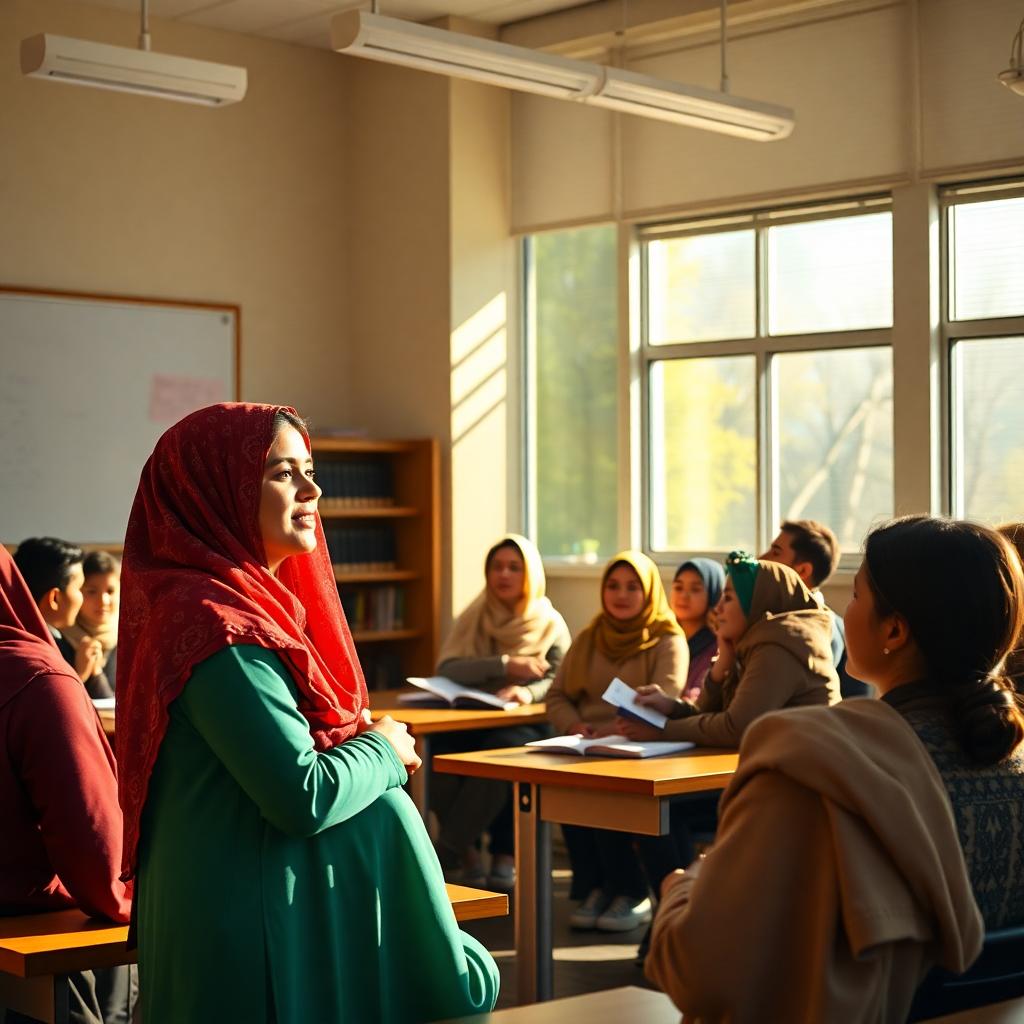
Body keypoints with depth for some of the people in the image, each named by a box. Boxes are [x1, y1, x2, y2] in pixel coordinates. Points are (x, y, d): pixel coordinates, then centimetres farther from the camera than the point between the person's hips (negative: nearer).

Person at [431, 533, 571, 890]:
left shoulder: (551, 625, 10)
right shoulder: (473, 619, 14)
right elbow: (445, 670, -2)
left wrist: (527, 692, -27)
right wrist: (505, 665, -12)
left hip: (524, 727, -2)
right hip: (469, 722, 2)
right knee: (442, 754, -32)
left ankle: (446, 852, -28)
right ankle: (468, 855, -17)